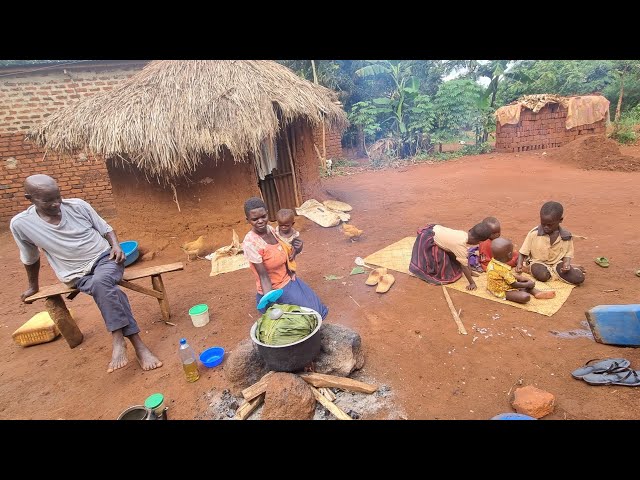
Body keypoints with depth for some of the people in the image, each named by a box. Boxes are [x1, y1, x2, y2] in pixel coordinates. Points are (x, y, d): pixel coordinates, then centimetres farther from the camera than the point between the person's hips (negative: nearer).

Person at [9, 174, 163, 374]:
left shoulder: (78, 205, -5)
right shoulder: (20, 224, -5)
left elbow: (106, 229, 6)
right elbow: (30, 259, 11)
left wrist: (116, 246, -13)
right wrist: (33, 286, 22)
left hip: (104, 258, -1)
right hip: (77, 275, 1)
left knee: (101, 282, -36)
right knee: (108, 290, -31)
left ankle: (119, 339, -30)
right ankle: (137, 344, -34)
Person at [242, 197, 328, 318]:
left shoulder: (271, 229, -7)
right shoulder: (251, 243, -28)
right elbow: (264, 277, -25)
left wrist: (296, 250, -12)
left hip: (289, 279, 7)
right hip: (274, 289, -7)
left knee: (320, 309, 16)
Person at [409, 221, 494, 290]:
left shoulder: (463, 234, -7)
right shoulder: (461, 246, -29)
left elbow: (466, 257, 5)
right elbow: (464, 266, -20)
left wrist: (470, 271, 11)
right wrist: (472, 283, -12)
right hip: (428, 239, -8)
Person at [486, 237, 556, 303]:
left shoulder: (492, 263, -4)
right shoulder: (503, 269, -31)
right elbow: (514, 285, -21)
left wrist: (518, 277, 10)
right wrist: (528, 284, -6)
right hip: (503, 292, -10)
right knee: (525, 297, -26)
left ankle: (537, 292, 13)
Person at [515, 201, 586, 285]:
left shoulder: (566, 236, -6)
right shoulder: (534, 233, -13)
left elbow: (568, 253, 3)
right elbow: (523, 252, -7)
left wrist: (566, 264, -18)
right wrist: (519, 264, -23)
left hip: (557, 263, 3)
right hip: (538, 263, -3)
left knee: (579, 278, -18)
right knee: (542, 275, -36)